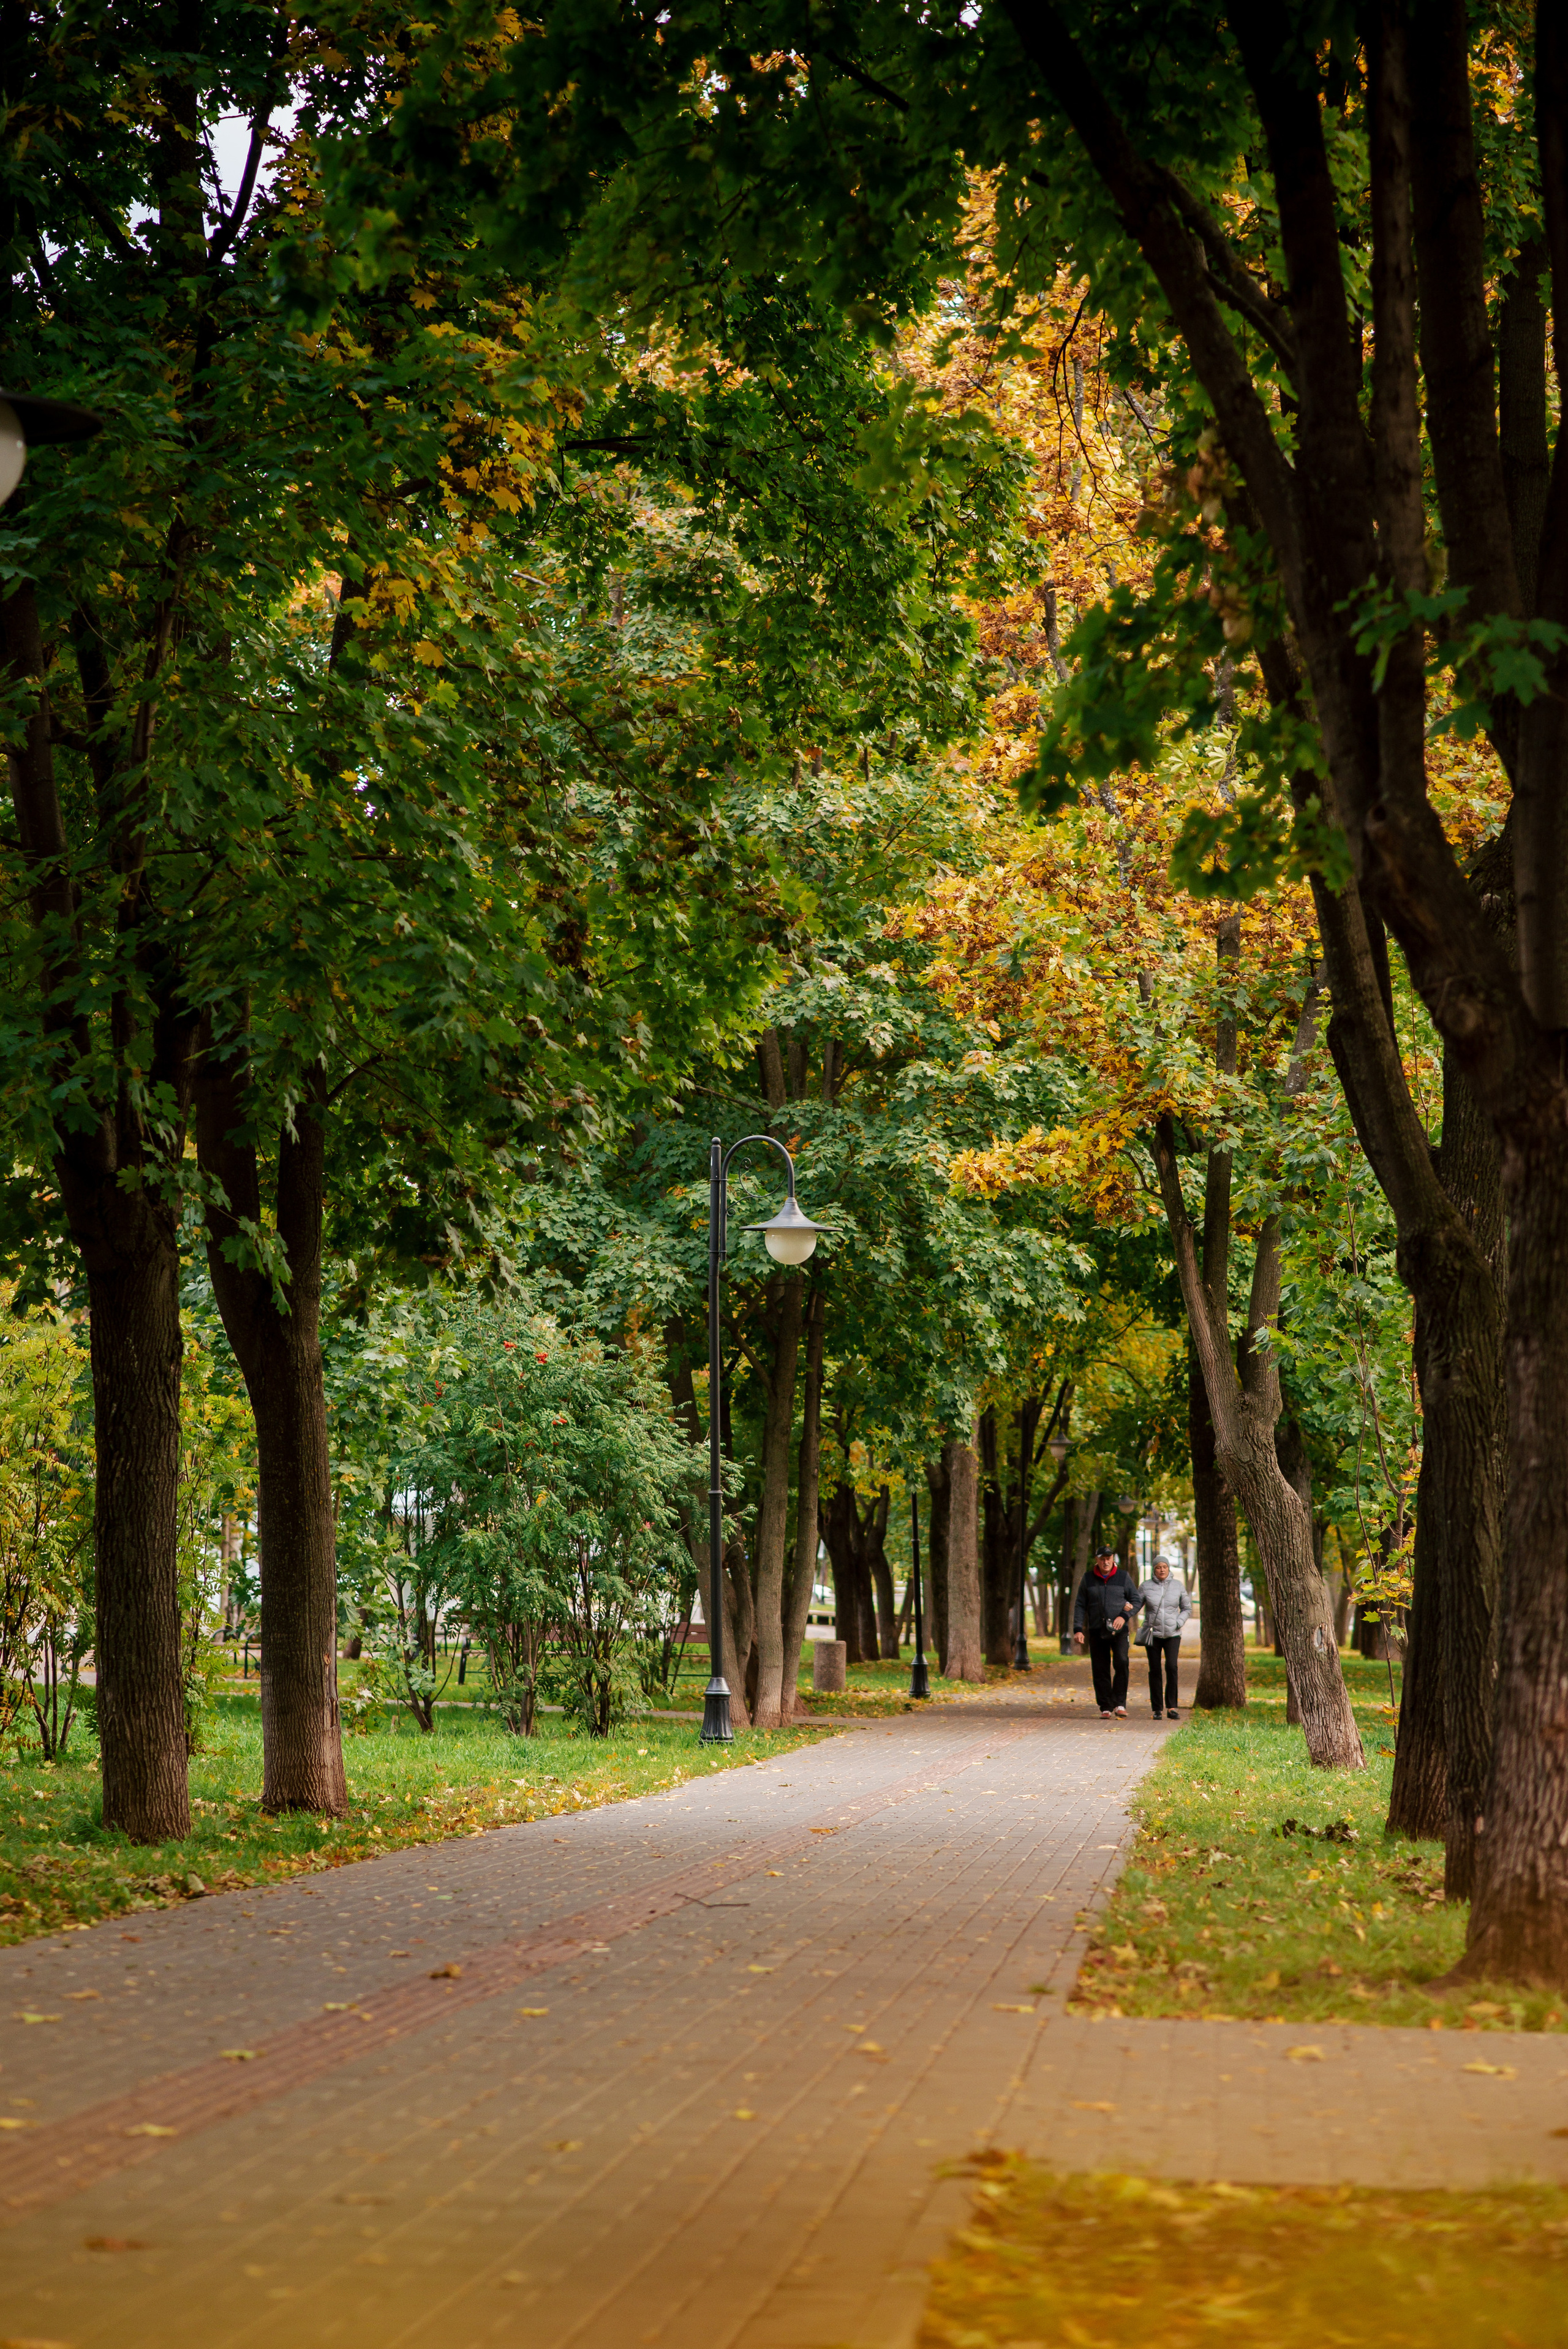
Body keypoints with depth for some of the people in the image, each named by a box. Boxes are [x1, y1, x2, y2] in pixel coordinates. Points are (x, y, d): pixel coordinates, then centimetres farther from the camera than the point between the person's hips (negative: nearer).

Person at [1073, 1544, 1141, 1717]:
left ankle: (1120, 1703, -13)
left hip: (1118, 1631, -2)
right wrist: (1078, 1629, 0)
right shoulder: (1088, 1579, 8)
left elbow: (1136, 1600, 7)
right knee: (1100, 1670, 1)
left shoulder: (1124, 1577, 6)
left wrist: (1125, 1616, -10)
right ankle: (1106, 1707, 7)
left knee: (1121, 1662, -19)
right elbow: (1080, 1606, 9)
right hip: (1096, 1631, 2)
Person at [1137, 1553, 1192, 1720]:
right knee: (1155, 1671, 0)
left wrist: (1178, 1623, -3)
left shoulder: (1178, 1586, 5)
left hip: (1172, 1635, 0)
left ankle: (1171, 1707, -13)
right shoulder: (1146, 1587, 2)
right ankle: (1157, 1709, 8)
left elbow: (1187, 1608, 13)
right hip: (1153, 1635, 0)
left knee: (1171, 1667, -16)